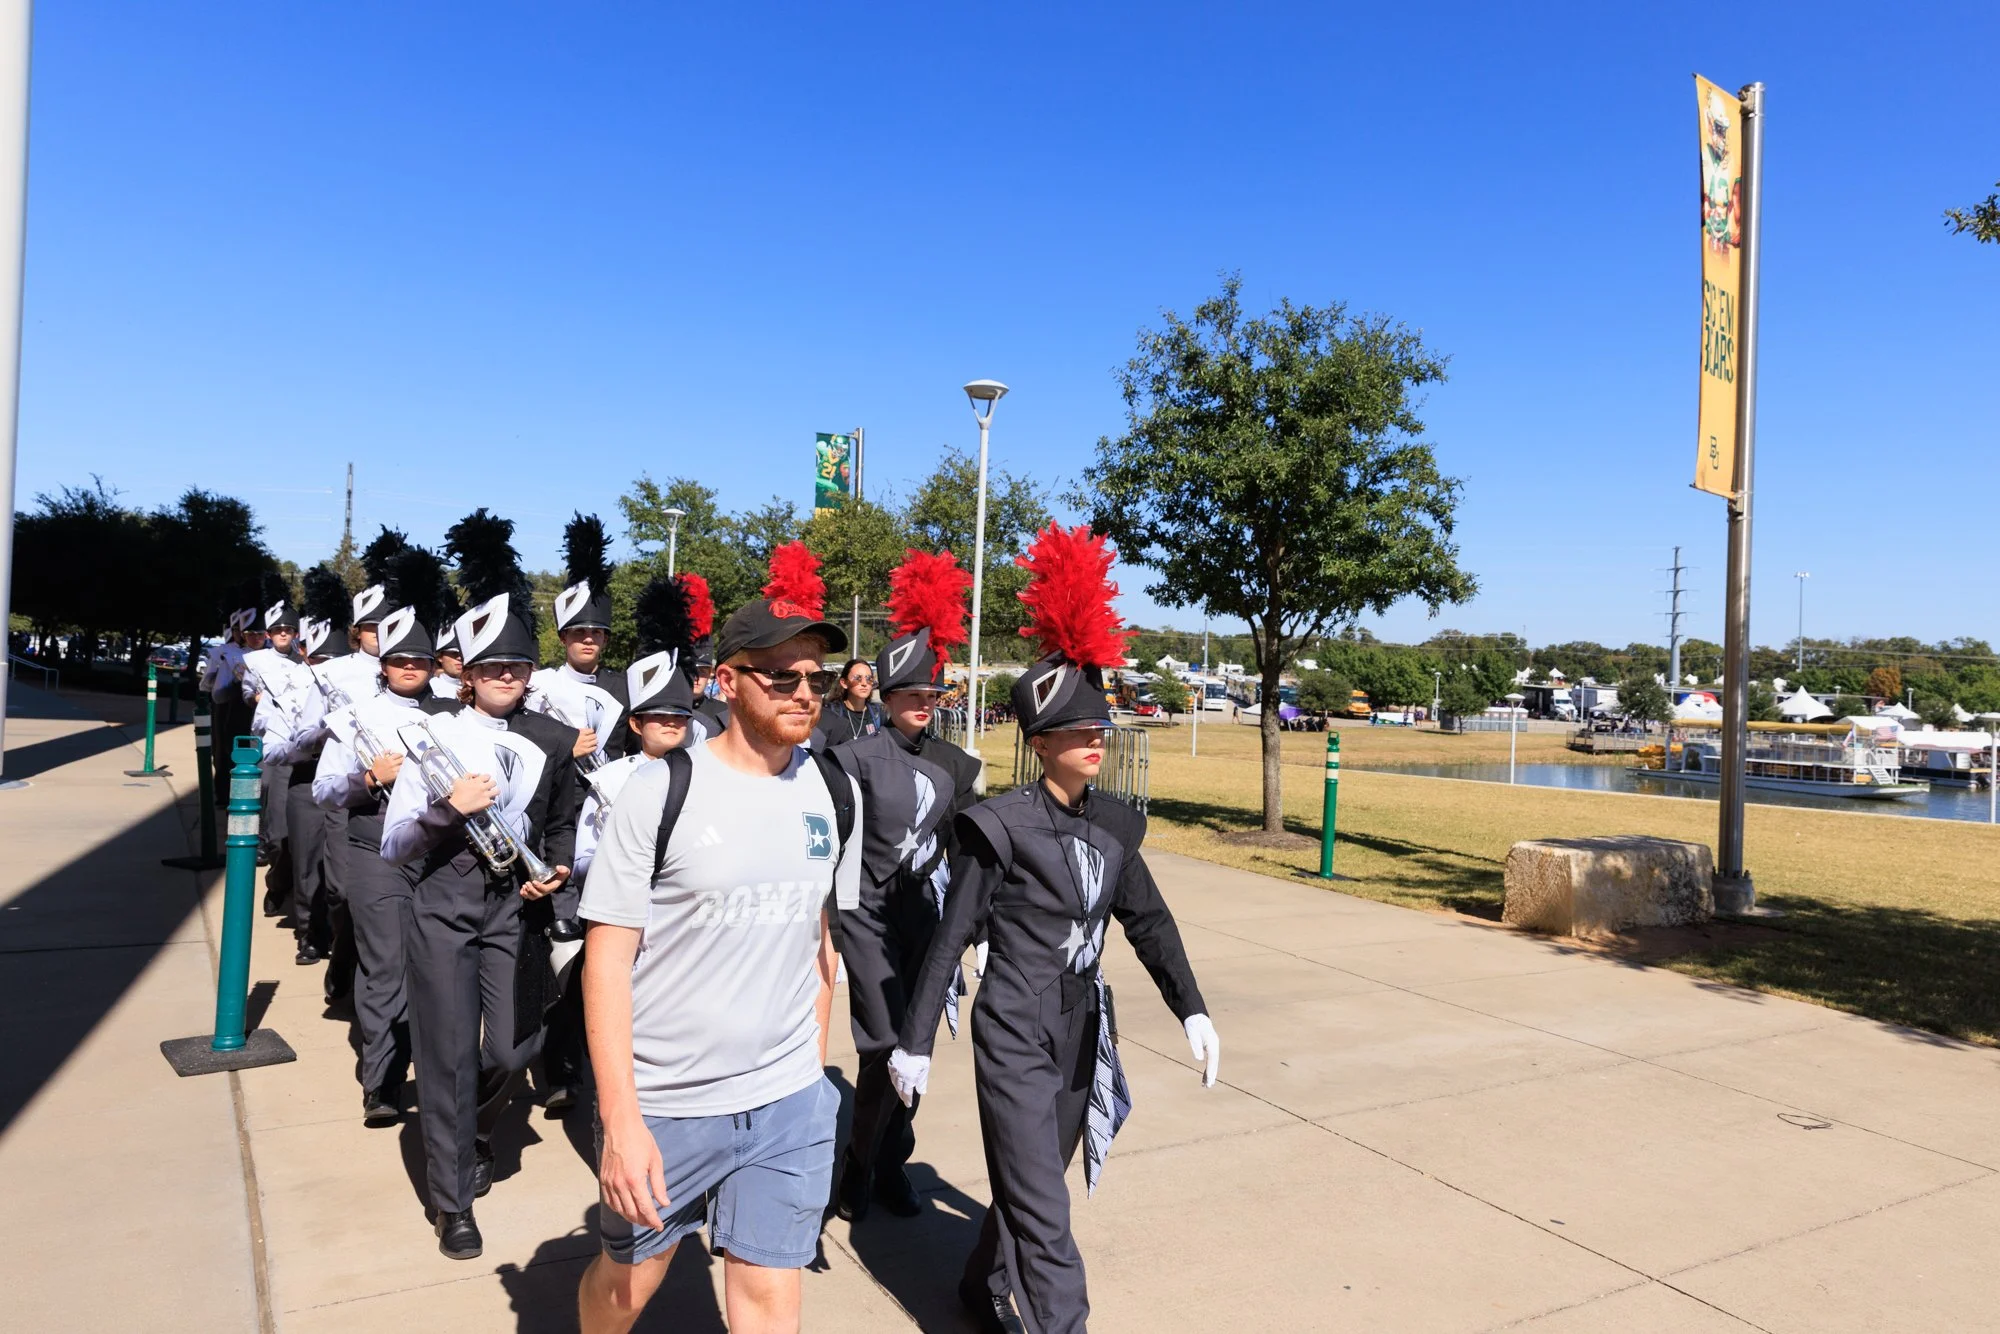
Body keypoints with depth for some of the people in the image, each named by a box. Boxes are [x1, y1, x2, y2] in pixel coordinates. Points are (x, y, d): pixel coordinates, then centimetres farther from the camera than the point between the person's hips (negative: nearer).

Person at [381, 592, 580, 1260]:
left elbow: (565, 824, 18)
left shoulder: (552, 741, 3)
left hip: (517, 906, 2)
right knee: (450, 1052, 3)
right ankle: (453, 1200, 21)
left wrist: (557, 870, -1)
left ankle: (475, 1133, 37)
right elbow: (393, 845, -4)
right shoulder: (436, 734, -2)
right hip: (444, 906, -2)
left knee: (514, 1047, 2)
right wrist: (447, 808, -21)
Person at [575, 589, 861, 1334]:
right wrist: (620, 1118, -18)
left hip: (790, 1105, 2)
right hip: (662, 1105, -2)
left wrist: (814, 1066, 13)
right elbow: (606, 958, -13)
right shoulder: (661, 791, -14)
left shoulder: (836, 793, -1)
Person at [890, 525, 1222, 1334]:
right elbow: (952, 936, -10)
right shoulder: (1003, 826, -14)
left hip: (1081, 1035, 7)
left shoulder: (1113, 826, 2)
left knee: (1029, 1190, 23)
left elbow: (1148, 920, 9)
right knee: (1044, 1218, -4)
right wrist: (914, 1041, -7)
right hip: (1014, 1039, -6)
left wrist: (1192, 1010, -2)